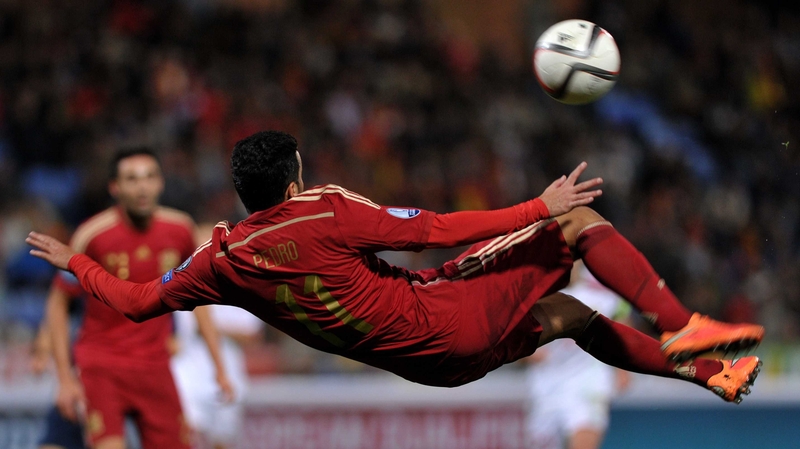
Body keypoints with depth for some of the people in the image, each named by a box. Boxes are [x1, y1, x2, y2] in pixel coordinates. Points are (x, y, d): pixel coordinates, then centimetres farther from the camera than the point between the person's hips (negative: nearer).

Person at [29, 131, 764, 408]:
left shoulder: (223, 259, -2)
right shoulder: (325, 215, -19)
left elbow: (138, 301, 6)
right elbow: (436, 229, -17)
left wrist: (73, 261, 22)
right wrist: (540, 207, -11)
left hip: (427, 358, 8)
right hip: (445, 323, -8)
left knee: (572, 316, 26)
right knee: (577, 219, -3)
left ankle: (707, 372, 31)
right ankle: (679, 329, -12)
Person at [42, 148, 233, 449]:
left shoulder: (180, 230, -1)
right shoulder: (92, 235, -12)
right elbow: (58, 302, -3)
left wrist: (219, 367, 11)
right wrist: (65, 377, -8)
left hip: (155, 367, 4)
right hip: (100, 364, -4)